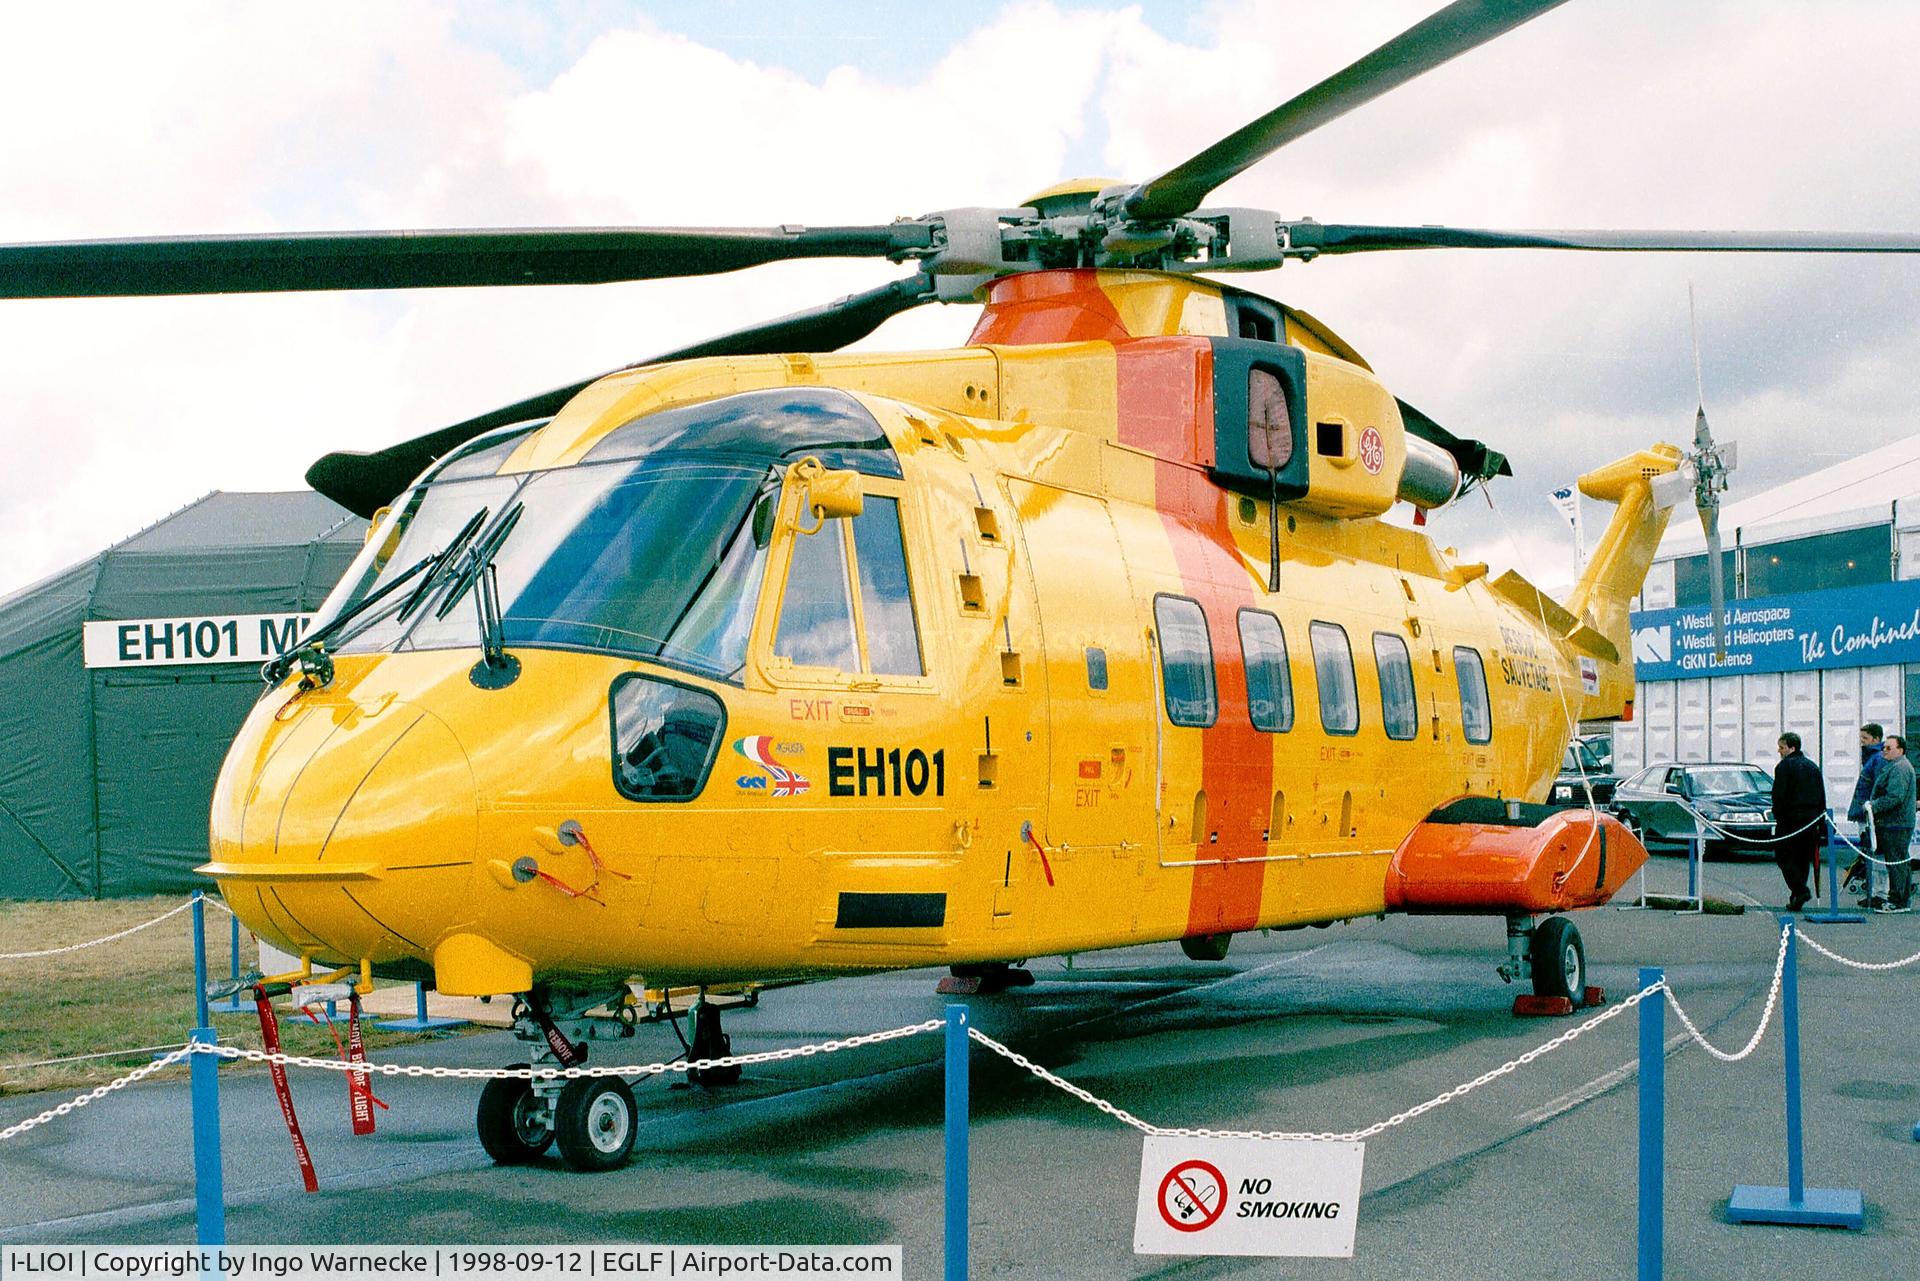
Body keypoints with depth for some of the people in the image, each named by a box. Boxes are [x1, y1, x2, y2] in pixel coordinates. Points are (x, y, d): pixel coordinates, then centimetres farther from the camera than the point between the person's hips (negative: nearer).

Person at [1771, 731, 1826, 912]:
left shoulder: (1784, 766, -8)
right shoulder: (1813, 767, 16)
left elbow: (1779, 795, -14)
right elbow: (1822, 797, 17)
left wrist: (1778, 816, -4)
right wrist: (1821, 824, 18)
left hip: (1791, 818, -7)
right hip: (1811, 820, 7)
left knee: (1784, 856, -2)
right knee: (1803, 858, 11)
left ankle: (1800, 890, -18)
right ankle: (1797, 898, 11)